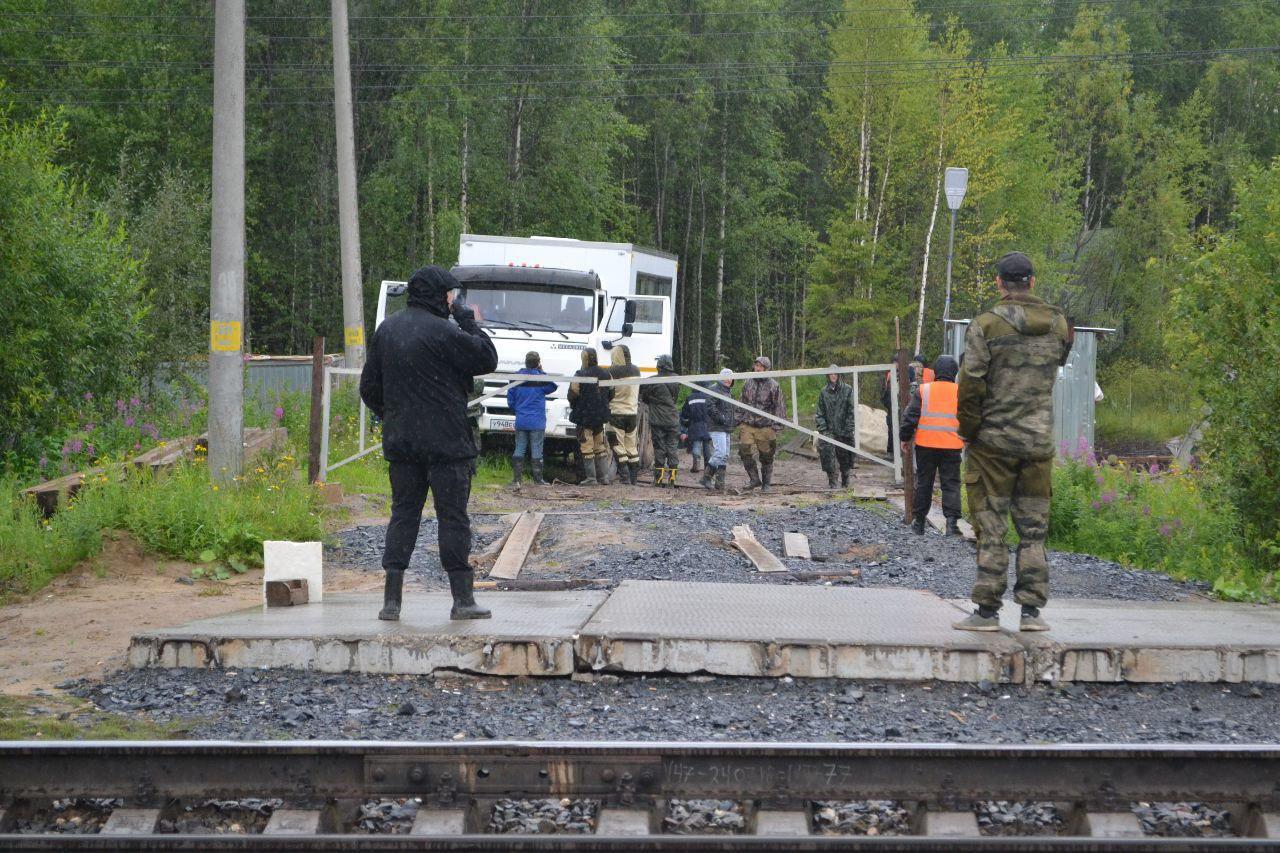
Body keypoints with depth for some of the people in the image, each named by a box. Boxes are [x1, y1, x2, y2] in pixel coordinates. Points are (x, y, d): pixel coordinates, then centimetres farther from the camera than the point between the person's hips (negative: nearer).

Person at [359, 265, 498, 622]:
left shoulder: (386, 329, 9)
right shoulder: (442, 332, -14)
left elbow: (370, 387, 13)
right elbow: (487, 359, -7)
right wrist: (467, 321, 0)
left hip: (400, 442, 6)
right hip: (446, 443, -6)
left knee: (403, 513, 9)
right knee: (453, 516, 1)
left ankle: (391, 600, 3)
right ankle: (463, 599, 3)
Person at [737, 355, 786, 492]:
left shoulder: (773, 386, -2)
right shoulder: (747, 384, 10)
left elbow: (779, 407, -1)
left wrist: (777, 426, -7)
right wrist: (739, 420, 13)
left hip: (765, 426, -3)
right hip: (747, 425, 3)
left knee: (766, 456, 3)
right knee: (745, 452, -10)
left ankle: (766, 483, 16)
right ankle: (754, 479, 2)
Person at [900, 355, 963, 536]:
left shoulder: (923, 390, -2)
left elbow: (910, 416, -2)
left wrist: (906, 438, 9)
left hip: (926, 446, 0)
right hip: (952, 446, 0)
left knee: (923, 483, 12)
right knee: (951, 484, 3)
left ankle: (918, 521, 17)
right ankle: (952, 520, -12)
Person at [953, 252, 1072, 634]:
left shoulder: (986, 325, -11)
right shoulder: (1058, 324, 2)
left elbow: (971, 385, -12)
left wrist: (967, 430, -1)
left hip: (993, 441, -3)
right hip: (1039, 441, 3)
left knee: (990, 528, 1)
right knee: (1033, 528, 9)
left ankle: (988, 610, 1)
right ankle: (1032, 609, 8)